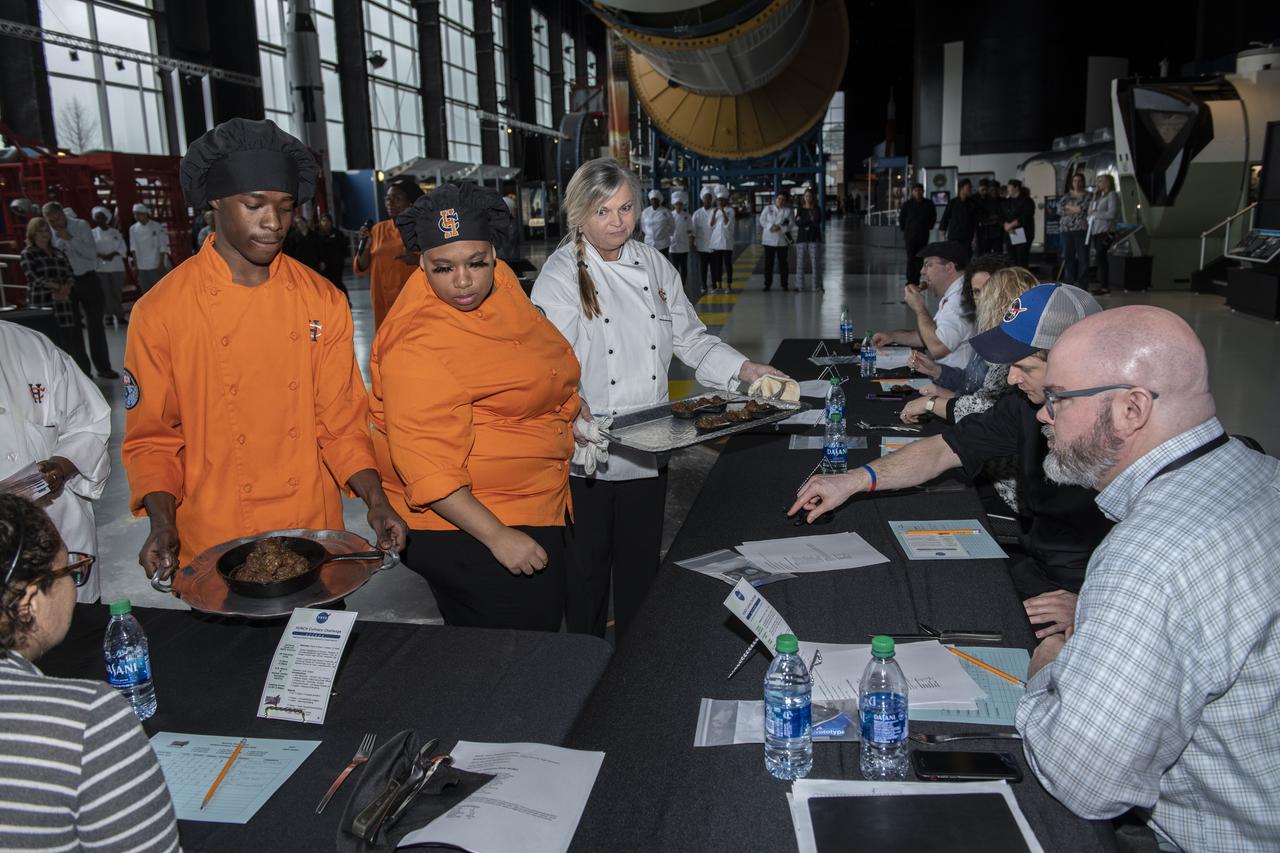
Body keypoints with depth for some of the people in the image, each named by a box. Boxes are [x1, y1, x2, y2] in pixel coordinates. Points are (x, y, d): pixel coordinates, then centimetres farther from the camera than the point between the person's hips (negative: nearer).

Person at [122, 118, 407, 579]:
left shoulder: (324, 303, -2)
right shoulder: (159, 313, -8)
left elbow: (342, 422, 1)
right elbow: (151, 439, -1)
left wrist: (375, 500, -12)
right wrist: (163, 523, -16)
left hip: (315, 535, 2)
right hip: (211, 549, -2)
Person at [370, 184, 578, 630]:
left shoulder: (500, 281, 2)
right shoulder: (418, 346, -25)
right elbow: (426, 464, -26)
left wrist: (568, 411, 14)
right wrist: (496, 536, -26)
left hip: (530, 510, 9)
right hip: (461, 524, -9)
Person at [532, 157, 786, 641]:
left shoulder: (655, 266, 7)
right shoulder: (562, 274, -8)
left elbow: (691, 340, 12)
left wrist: (748, 371, -2)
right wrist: (578, 411, -38)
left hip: (647, 451, 5)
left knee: (640, 569, 16)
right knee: (586, 570, 7)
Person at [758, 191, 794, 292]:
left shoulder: (788, 211, 3)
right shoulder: (768, 209, 7)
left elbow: (791, 224, -4)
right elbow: (762, 220, 0)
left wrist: (780, 228, -18)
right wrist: (771, 226, -16)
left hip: (782, 240, -1)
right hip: (769, 239, 1)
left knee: (783, 263, 2)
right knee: (768, 263, 2)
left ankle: (784, 284, 9)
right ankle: (767, 284, 10)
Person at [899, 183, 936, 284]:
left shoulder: (929, 204, 5)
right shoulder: (907, 204, 0)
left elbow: (933, 217, 20)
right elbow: (901, 218, 11)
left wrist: (929, 227, 16)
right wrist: (904, 229, 11)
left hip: (923, 236, 3)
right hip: (910, 236, -2)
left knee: (920, 259, 3)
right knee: (911, 258, -9)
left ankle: (916, 280, 10)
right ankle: (910, 281, -8)